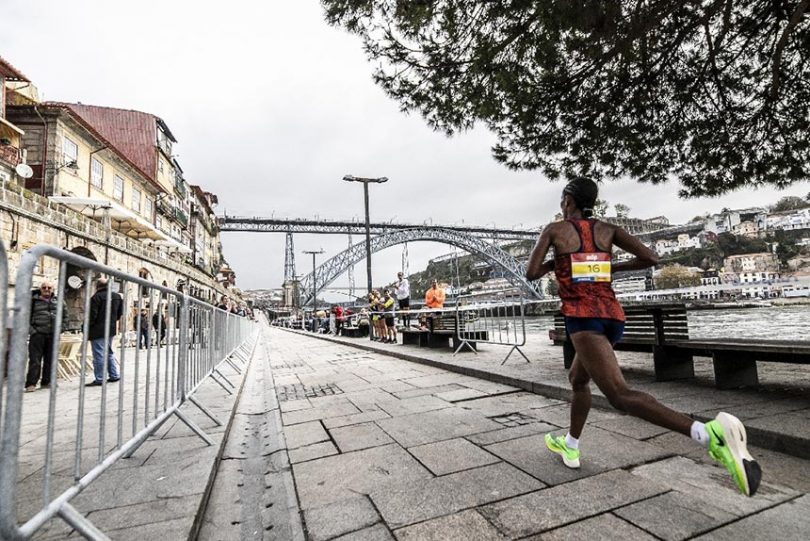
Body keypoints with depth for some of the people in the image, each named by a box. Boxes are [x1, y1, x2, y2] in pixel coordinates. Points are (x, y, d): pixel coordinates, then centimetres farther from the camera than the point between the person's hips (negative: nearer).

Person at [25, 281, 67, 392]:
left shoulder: (59, 302, 11)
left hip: (53, 336, 3)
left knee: (50, 360, 8)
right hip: (37, 334, -3)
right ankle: (31, 384, 1)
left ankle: (46, 382, 17)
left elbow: (65, 317, 17)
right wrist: (30, 329, -8)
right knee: (35, 360, -4)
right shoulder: (33, 300, 2)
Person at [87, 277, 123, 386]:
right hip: (111, 329, 7)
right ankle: (114, 375, 21)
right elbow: (120, 313, 13)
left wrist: (87, 329, -6)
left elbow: (92, 315, -16)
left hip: (98, 330, -7)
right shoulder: (117, 296, 7)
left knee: (99, 355, -2)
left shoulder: (96, 297, -14)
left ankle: (99, 379, 3)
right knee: (109, 353, 18)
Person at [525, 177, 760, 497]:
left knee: (621, 396, -18)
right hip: (612, 316, 7)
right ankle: (570, 446, 35)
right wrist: (612, 267, 19)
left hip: (582, 317, -7)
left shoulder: (553, 230, 3)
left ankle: (710, 433, -38)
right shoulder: (606, 229, 13)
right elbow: (650, 258, 4)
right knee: (577, 378, 25)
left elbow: (531, 274, -1)